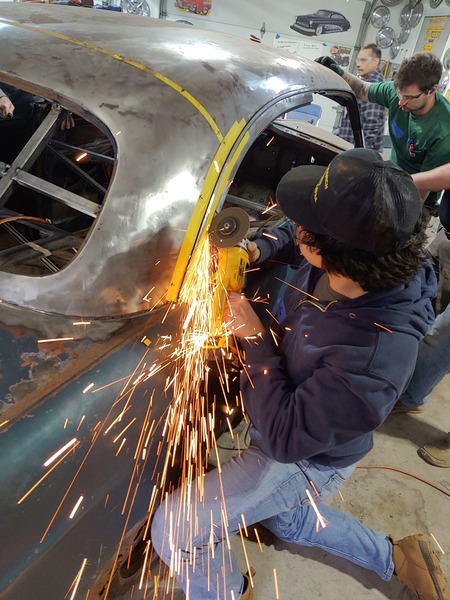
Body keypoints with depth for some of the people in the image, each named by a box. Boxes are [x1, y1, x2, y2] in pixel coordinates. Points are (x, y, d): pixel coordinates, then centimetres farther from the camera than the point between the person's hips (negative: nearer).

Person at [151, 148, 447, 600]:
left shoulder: (373, 362, -42)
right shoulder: (347, 264, -21)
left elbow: (285, 438, -32)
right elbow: (291, 239, 2)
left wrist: (253, 337, -29)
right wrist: (259, 250, -19)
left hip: (306, 458, -7)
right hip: (288, 412, 8)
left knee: (174, 530, -8)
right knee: (287, 521, 34)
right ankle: (396, 558, 46)